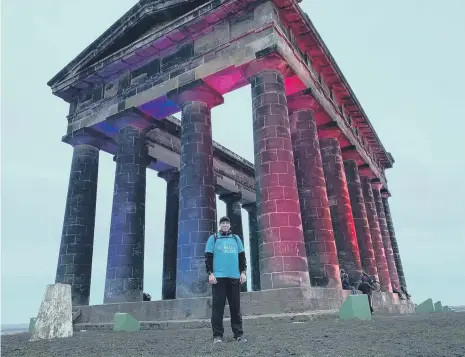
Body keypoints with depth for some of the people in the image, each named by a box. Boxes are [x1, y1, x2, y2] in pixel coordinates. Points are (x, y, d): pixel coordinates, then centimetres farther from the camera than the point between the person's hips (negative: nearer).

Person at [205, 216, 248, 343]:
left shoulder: (236, 239, 17)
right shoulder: (213, 239, 9)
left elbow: (242, 256, 16)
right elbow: (208, 257, 3)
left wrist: (243, 272, 6)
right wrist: (210, 273, -7)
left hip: (234, 277, 3)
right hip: (219, 277, -2)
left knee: (235, 306, 5)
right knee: (218, 306, -2)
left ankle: (239, 334, 12)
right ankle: (217, 335, 5)